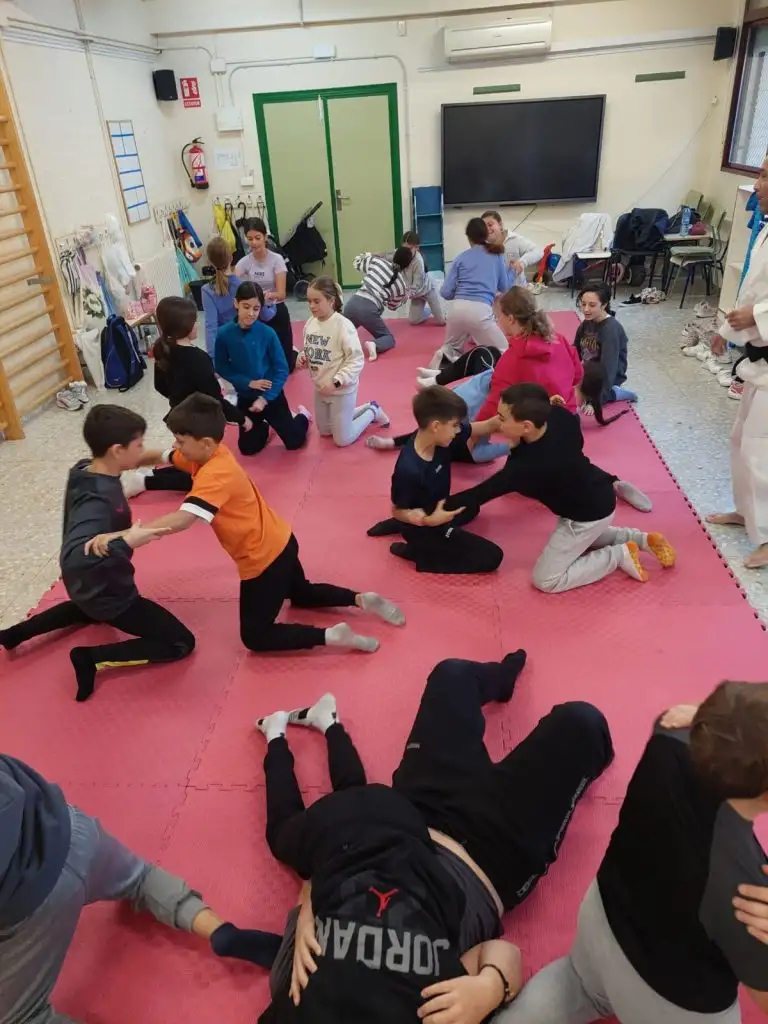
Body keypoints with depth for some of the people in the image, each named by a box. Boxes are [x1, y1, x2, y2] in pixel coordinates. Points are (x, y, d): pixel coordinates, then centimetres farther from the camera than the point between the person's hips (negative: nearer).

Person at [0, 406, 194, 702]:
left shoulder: (87, 470, -10)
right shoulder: (97, 501, -36)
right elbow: (72, 559, -47)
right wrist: (126, 542, -52)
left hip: (91, 586, 9)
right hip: (108, 594, -9)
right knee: (181, 643, -4)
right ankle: (92, 658, -4)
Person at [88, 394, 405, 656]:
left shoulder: (215, 475, -30)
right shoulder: (210, 453, -2)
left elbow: (182, 519, -43)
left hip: (264, 558, -9)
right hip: (279, 544, 9)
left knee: (255, 637, 6)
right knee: (302, 594, 33)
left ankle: (332, 636, -4)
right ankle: (362, 599, 17)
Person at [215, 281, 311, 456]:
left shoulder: (267, 333, -17)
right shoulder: (224, 334, -13)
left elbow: (282, 370, -13)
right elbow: (221, 368, -3)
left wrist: (265, 398, -19)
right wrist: (248, 383, -15)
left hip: (271, 394, -2)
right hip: (245, 397, 2)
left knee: (294, 441, 3)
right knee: (248, 448, 10)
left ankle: (303, 416, 34)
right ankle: (263, 426, 41)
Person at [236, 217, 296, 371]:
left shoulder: (277, 259, -13)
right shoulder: (244, 262, -4)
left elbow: (281, 294, -21)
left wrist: (268, 295, -43)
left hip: (276, 312, -3)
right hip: (255, 313, 3)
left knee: (285, 365, 0)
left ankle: (296, 353, 38)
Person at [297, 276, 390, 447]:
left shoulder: (343, 325, -24)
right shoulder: (310, 323, -3)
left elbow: (357, 361, -22)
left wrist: (336, 382, -29)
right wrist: (302, 358, -10)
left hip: (342, 390, -7)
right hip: (320, 388, 7)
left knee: (342, 440, 4)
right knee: (324, 432, 23)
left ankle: (372, 411, 26)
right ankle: (366, 408, 37)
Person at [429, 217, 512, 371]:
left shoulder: (461, 257, 15)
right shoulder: (496, 255, 15)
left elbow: (446, 292, 11)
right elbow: (505, 287, 25)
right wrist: (513, 270, 45)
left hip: (457, 309, 3)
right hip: (480, 310, -3)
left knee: (452, 348, 28)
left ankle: (446, 357, -8)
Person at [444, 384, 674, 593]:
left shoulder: (528, 466, -36)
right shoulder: (558, 414, -18)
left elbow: (482, 494, -26)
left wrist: (440, 507, -20)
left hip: (588, 515, -9)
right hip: (600, 496, 9)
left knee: (545, 580, -1)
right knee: (582, 539, 38)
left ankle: (620, 554, 3)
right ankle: (641, 539, 26)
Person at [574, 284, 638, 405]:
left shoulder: (611, 329, -24)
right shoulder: (586, 323, 0)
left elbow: (608, 367, -30)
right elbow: (575, 352, 9)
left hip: (607, 377, -8)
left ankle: (613, 393, -5)